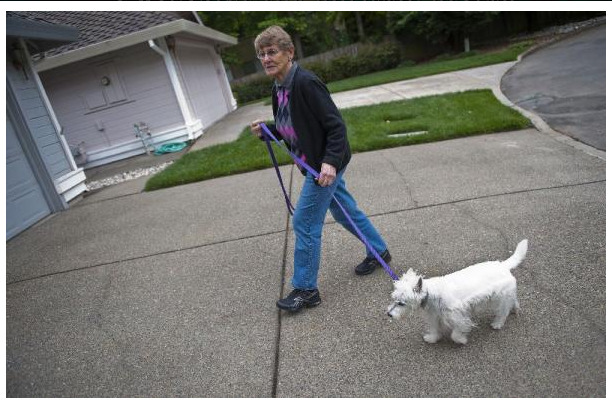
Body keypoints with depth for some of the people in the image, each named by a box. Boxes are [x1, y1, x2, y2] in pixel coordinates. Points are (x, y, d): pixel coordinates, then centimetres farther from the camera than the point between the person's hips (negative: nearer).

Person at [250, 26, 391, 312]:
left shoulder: (305, 82, -21)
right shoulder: (279, 88, 6)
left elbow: (335, 125, -23)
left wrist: (330, 161, -33)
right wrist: (266, 130, 1)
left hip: (327, 164, -9)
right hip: (316, 163, 10)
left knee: (304, 224, -4)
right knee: (344, 212, 22)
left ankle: (306, 290, 12)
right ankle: (379, 251, 43)